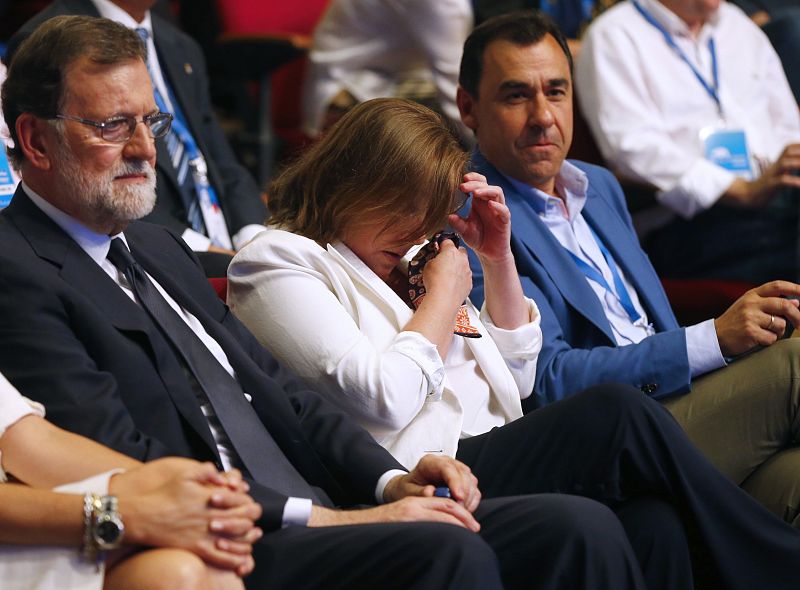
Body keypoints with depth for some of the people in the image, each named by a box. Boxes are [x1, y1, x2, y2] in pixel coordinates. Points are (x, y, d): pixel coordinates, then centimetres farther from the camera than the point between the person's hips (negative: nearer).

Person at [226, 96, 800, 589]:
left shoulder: (401, 259, 24)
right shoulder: (280, 262, -1)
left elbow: (515, 371, 28)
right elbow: (382, 399, -16)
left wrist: (499, 256, 17)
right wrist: (445, 295, -2)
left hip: (490, 459, 8)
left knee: (651, 522, -24)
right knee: (619, 413, -22)